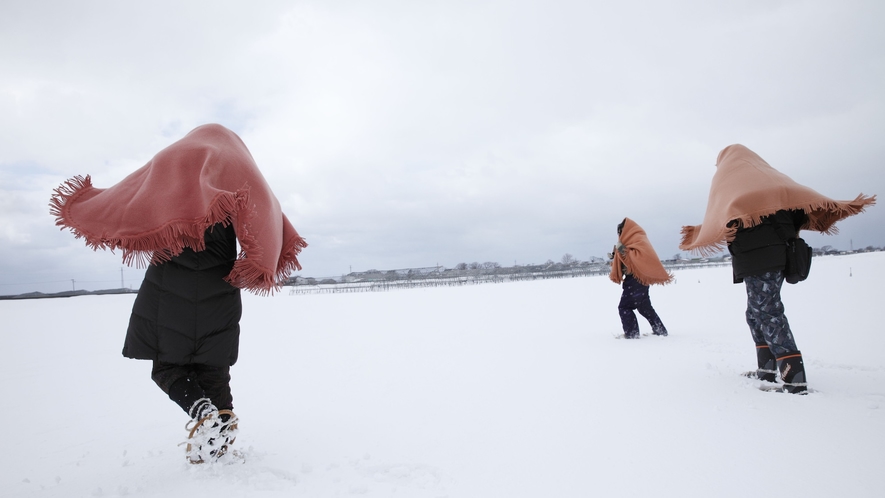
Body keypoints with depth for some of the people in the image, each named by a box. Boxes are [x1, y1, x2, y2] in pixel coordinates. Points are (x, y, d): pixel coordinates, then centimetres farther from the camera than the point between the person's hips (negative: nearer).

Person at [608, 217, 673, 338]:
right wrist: (616, 256, 5)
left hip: (637, 279, -11)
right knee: (644, 307, 18)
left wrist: (624, 251, -25)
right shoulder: (631, 240, 18)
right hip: (635, 279, 11)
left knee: (624, 307, -11)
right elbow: (624, 263, 20)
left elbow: (641, 257, -28)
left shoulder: (639, 239, -10)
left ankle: (631, 333, -11)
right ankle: (660, 330, 25)